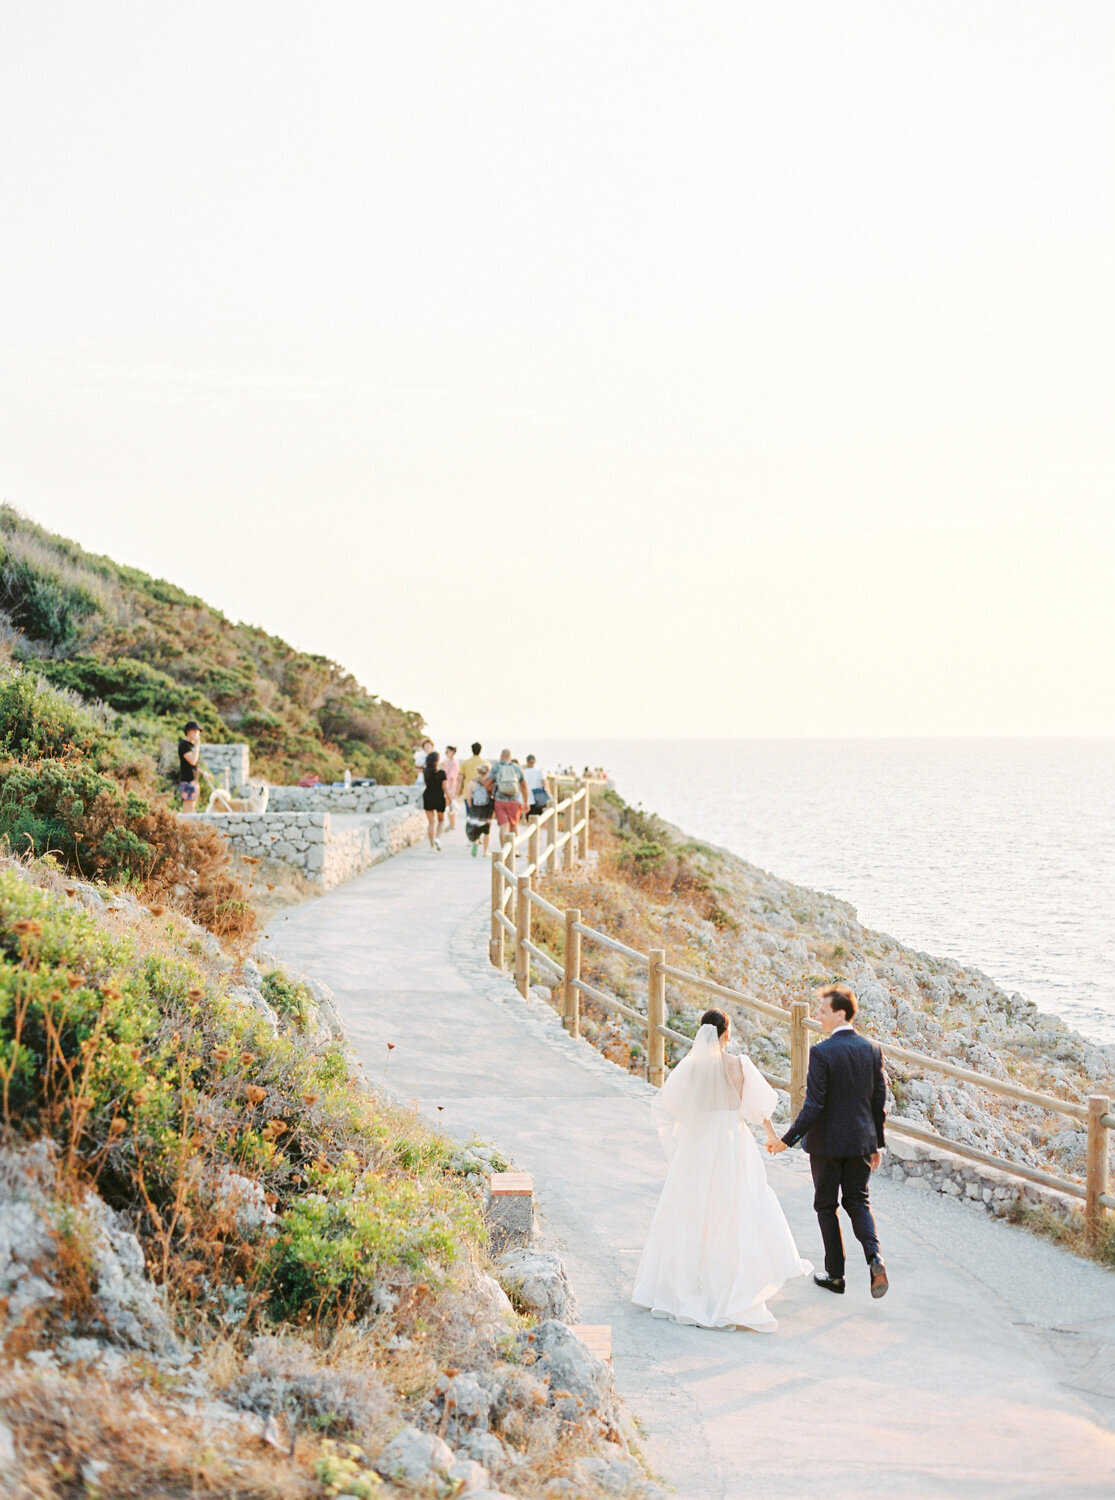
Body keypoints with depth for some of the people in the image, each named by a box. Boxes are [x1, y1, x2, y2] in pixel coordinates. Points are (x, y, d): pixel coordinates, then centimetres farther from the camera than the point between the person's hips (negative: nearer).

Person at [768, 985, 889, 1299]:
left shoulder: (822, 1053, -18)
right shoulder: (873, 1049, 0)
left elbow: (813, 1105, -20)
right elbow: (879, 1100, 5)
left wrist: (787, 1140, -13)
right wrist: (877, 1143, 14)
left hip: (827, 1142, -5)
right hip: (861, 1141, 5)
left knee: (826, 1205, 11)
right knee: (858, 1201, 16)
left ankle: (835, 1274, 17)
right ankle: (874, 1257, -7)